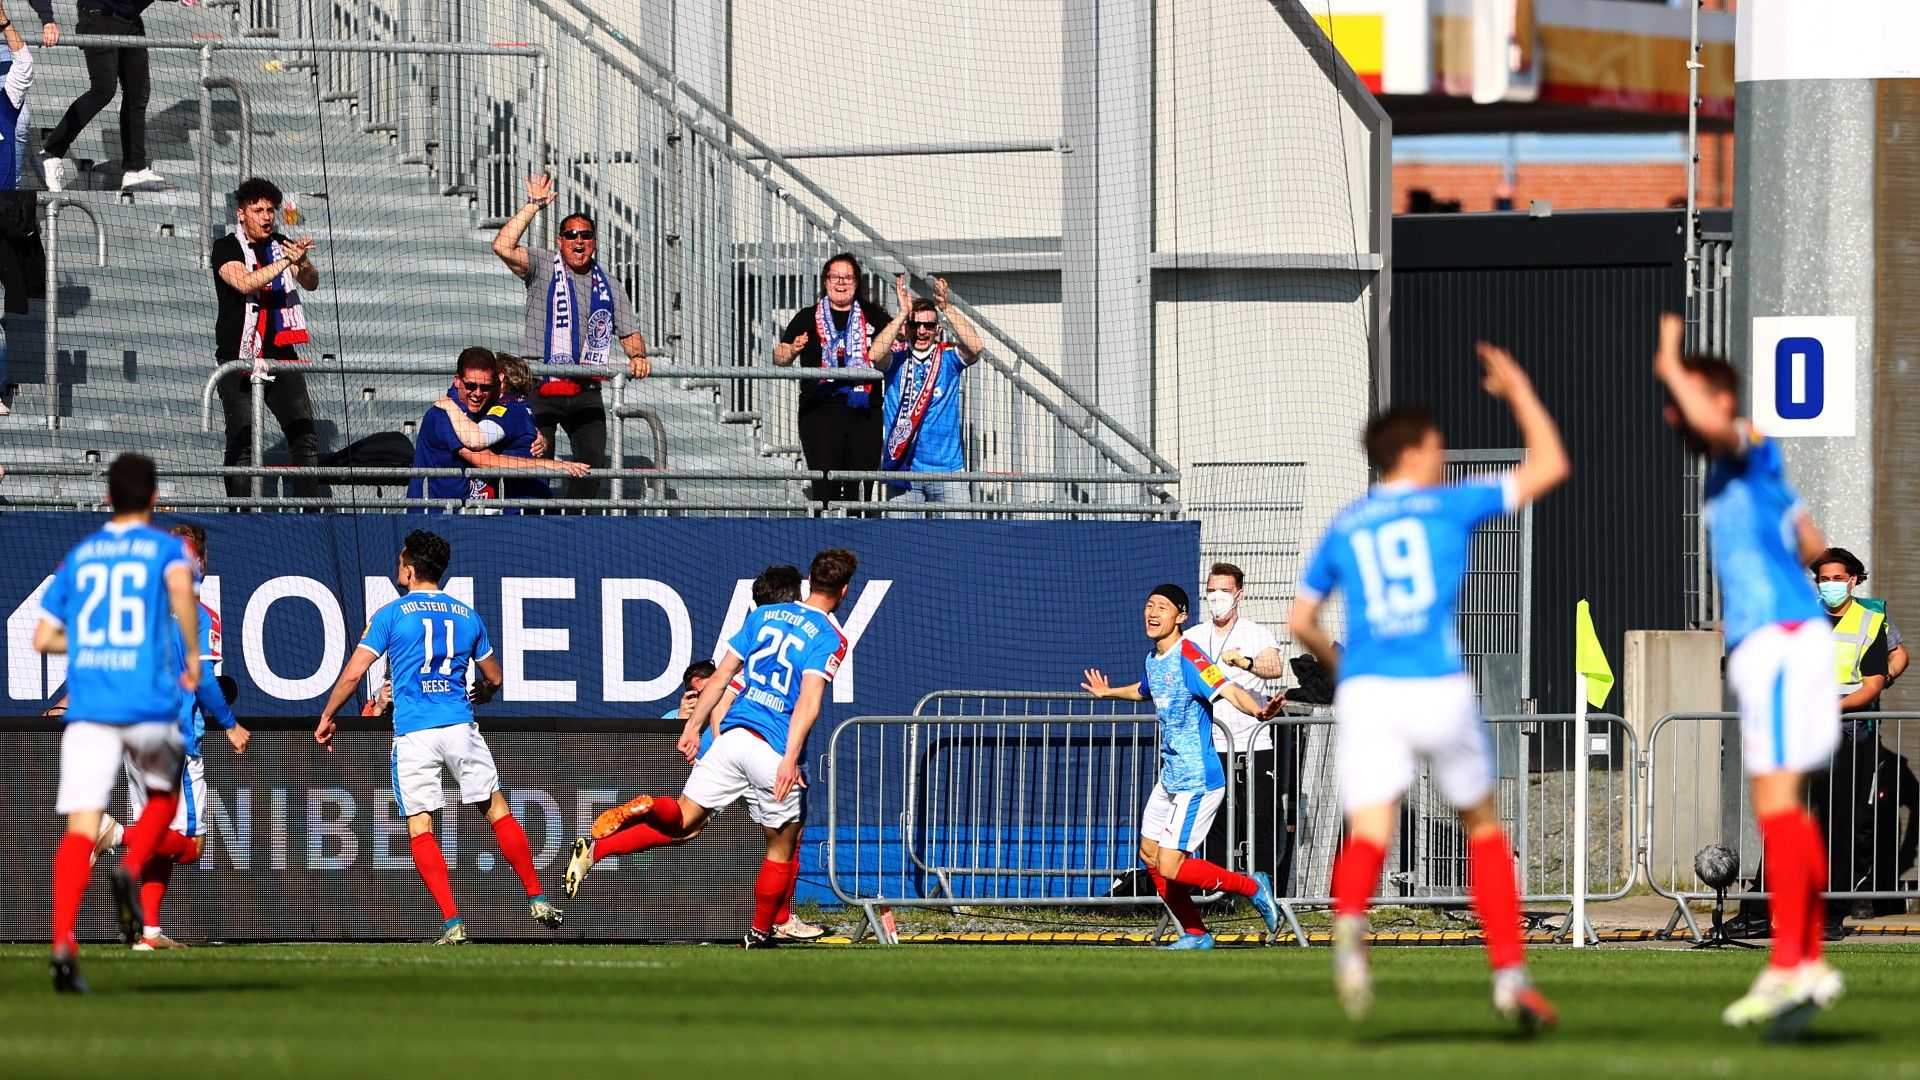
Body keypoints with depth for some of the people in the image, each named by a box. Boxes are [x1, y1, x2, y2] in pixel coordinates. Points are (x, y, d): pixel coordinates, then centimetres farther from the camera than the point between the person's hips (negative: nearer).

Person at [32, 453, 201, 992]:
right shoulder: (165, 548, 5)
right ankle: (130, 871, -4)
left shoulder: (79, 556, 16)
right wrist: (192, 656, -9)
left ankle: (63, 944, -23)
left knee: (80, 828, -6)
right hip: (150, 704, -2)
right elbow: (180, 587, -19)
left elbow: (43, 638, 15)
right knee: (162, 798, 25)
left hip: (87, 706, 2)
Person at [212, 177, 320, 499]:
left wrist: (303, 263, -30)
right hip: (239, 360, -4)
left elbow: (311, 282, -6)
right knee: (242, 442, -6)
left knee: (306, 437, -3)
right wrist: (285, 261, -32)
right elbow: (245, 283, -22)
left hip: (282, 357, 4)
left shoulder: (282, 245, 9)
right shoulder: (226, 248, -3)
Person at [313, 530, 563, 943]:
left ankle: (452, 923, -9)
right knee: (498, 810, 13)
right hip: (460, 726, 3)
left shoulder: (390, 615, 1)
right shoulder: (467, 616, 12)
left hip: (413, 735, -3)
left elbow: (353, 674, -3)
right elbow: (493, 678, 22)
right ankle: (537, 901, 12)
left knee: (420, 828, 1)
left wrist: (327, 718, 10)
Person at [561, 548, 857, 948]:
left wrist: (693, 728, 20)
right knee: (783, 848, 16)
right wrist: (790, 760, -23)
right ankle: (760, 934, 26)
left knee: (682, 820, 6)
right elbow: (809, 701, -17)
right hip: (774, 751, -4)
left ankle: (594, 850, -19)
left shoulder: (763, 615, 14)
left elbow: (720, 676, 14)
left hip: (732, 735, 4)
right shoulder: (830, 638, -4)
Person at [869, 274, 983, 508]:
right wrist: (903, 313, -20)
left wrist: (947, 309, -21)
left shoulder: (948, 356, 5)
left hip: (947, 465, 0)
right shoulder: (896, 357, 4)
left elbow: (975, 347, -14)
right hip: (901, 468, 0)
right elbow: (875, 355, -17)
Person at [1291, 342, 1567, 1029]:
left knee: (1368, 833, -12)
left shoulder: (1343, 527, 17)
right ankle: (1509, 976, 16)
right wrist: (1517, 390, 26)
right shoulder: (1451, 506, 9)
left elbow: (1300, 622, 19)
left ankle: (1349, 922, -46)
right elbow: (1549, 466, 15)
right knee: (1483, 826, 18)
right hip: (1438, 688, -1)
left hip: (1363, 691, 1)